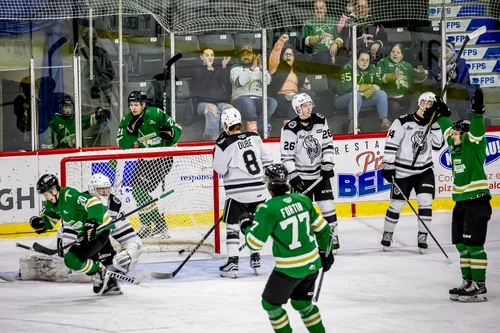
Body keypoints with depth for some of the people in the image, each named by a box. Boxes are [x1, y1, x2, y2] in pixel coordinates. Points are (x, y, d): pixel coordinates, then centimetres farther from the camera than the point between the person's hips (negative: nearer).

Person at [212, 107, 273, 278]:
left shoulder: (225, 144, -13)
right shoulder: (254, 137, 3)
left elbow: (220, 168, -7)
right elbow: (266, 159, 12)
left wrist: (218, 149, 4)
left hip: (237, 193, -5)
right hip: (258, 190, 5)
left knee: (232, 226, 1)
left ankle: (232, 263, -6)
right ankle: (255, 258, 25)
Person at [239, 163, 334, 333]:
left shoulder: (268, 209, -17)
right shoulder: (302, 199, 0)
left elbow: (254, 243, -14)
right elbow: (322, 228, 9)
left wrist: (246, 225, 6)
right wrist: (325, 252, 24)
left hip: (289, 269, -6)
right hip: (312, 263, 6)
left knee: (271, 303, 15)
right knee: (302, 302, 26)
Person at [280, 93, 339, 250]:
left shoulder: (320, 121, -1)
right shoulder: (290, 129, -15)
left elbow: (328, 144, 5)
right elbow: (287, 156, -14)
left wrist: (328, 165, -3)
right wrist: (293, 176, -18)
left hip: (321, 172, 3)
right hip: (301, 175, -3)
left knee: (327, 205, 3)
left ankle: (333, 236, 12)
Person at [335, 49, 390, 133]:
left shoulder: (372, 69, 9)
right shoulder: (348, 68, -12)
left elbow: (377, 85, 4)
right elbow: (347, 87, -24)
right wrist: (369, 86, -13)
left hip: (365, 99, 6)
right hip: (345, 97, -6)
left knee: (382, 94, -12)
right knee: (356, 95, -38)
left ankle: (384, 121, -19)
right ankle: (352, 124, -39)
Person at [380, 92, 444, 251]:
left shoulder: (431, 124, 6)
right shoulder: (403, 122, -10)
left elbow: (438, 144, -4)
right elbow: (391, 145, -12)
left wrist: (435, 124, -11)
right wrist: (388, 166, -16)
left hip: (424, 170, 4)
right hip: (403, 172, -3)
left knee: (426, 202, -10)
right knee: (396, 205, 2)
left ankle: (422, 236, -2)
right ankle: (387, 234, 20)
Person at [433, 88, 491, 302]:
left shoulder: (473, 145, -9)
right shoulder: (455, 146, 14)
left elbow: (476, 131, -29)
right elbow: (448, 130, 32)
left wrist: (477, 111, -41)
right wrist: (443, 114, 42)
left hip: (477, 201, -9)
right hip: (461, 202, 9)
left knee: (474, 244, -11)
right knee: (461, 244, 11)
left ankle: (479, 287, -10)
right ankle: (468, 282, 18)